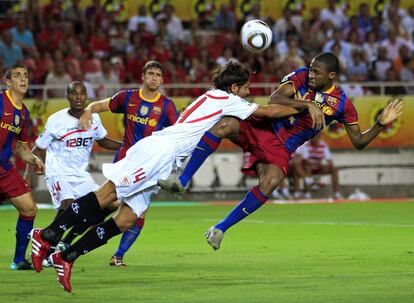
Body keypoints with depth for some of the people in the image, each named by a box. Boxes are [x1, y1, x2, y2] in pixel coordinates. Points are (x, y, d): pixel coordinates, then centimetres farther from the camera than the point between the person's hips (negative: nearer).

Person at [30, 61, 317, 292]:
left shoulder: (212, 98, 27)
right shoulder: (226, 99, 1)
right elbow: (269, 111, 0)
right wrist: (306, 107, 8)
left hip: (161, 162, 9)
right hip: (160, 149, -9)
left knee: (124, 221, 1)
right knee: (105, 196, -17)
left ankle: (66, 258, -1)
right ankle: (48, 235, -20)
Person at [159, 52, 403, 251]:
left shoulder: (341, 104, -1)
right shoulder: (302, 76, -2)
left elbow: (358, 142, 5)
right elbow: (274, 100, -15)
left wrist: (381, 124, -10)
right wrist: (307, 105, -24)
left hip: (281, 149, -1)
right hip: (262, 128, 1)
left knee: (270, 182, -32)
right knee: (223, 125, -29)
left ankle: (222, 227, -19)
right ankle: (183, 181, -23)